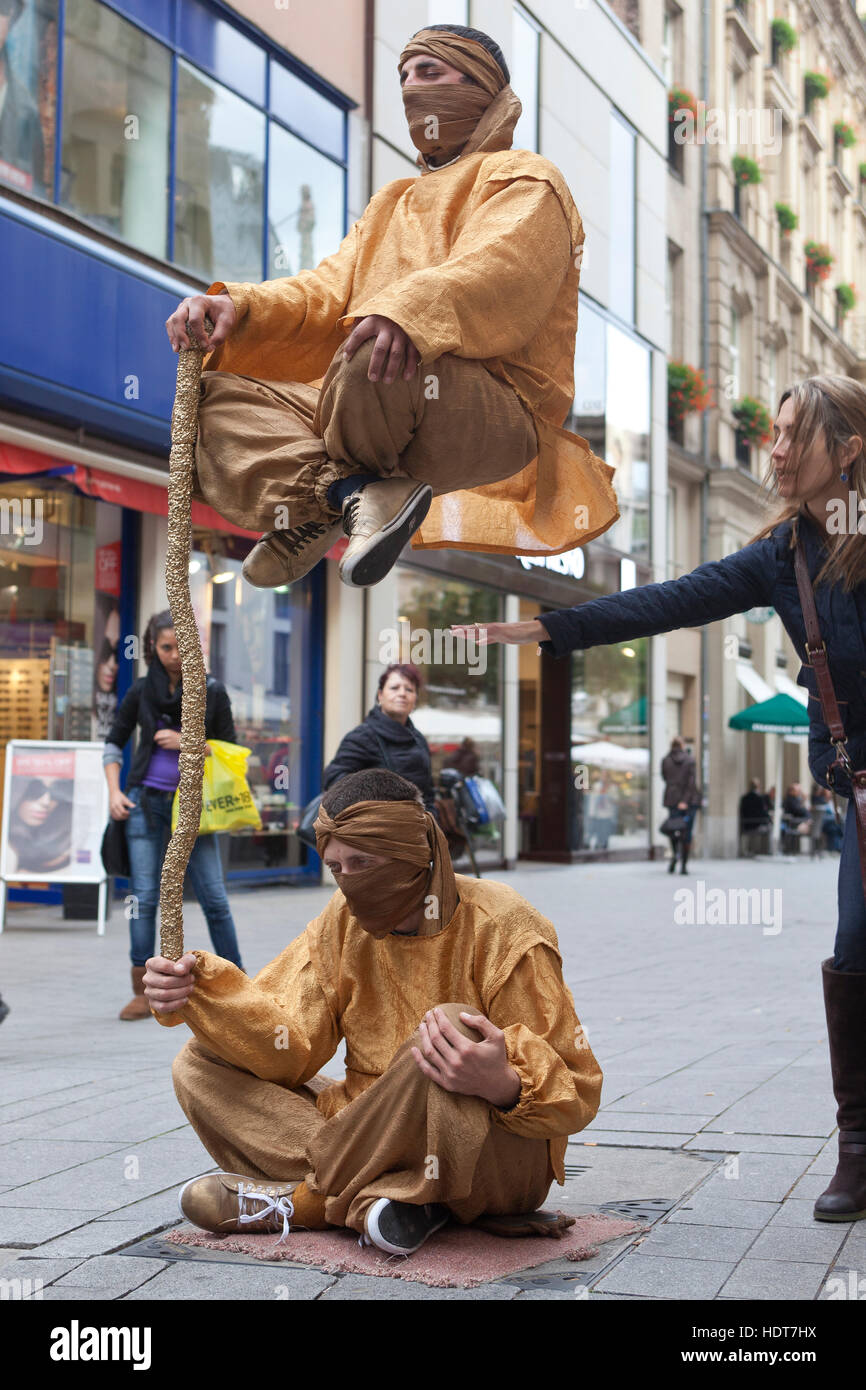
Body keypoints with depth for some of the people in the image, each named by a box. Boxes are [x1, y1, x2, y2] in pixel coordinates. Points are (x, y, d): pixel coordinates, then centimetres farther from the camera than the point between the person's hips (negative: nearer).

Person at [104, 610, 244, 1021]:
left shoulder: (212, 691, 1)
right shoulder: (141, 691, 5)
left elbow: (230, 749, 3)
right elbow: (114, 743, 13)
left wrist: (185, 743, -11)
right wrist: (114, 792, 2)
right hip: (146, 802, 1)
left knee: (214, 896, -1)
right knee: (144, 897, -1)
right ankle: (142, 993, 5)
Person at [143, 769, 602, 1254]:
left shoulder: (501, 928, -16)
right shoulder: (347, 919, 2)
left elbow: (574, 1093, -18)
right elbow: (290, 1047, -4)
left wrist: (503, 1085, -41)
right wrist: (200, 991, -20)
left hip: (497, 1163, -6)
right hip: (375, 1134, 6)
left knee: (448, 1029, -37)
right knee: (201, 1066, -5)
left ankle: (307, 1199, -18)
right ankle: (368, 1201, -24)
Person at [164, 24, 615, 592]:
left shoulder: (524, 179, 10)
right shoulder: (392, 204, 35)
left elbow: (499, 269, -14)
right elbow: (329, 292, 20)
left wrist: (412, 311, -37)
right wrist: (241, 306, -3)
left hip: (502, 417, -7)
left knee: (374, 362, -38)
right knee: (220, 397, -9)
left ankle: (312, 507, -10)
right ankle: (354, 494, -33)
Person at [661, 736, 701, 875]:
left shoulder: (666, 760, -1)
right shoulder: (690, 759, -2)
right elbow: (692, 781, -9)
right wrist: (686, 800, -12)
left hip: (672, 799, 0)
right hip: (690, 800, 0)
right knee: (686, 832, 5)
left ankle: (674, 854, -15)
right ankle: (683, 865, 2)